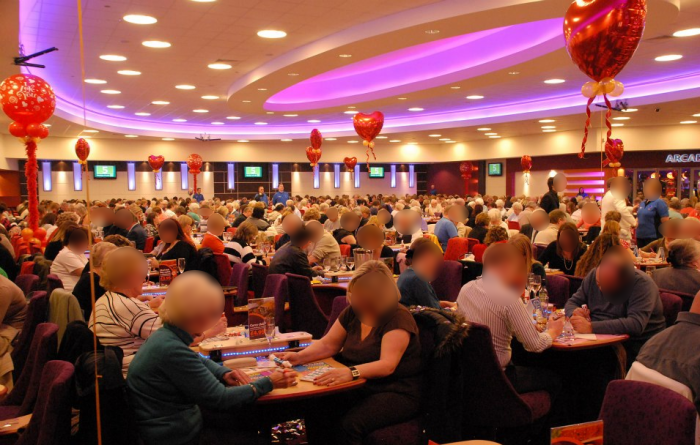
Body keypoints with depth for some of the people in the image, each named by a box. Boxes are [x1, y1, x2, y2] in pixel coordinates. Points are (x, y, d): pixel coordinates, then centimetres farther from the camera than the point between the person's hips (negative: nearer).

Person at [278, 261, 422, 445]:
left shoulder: (398, 318, -16)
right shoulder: (353, 312, 6)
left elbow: (387, 365, -28)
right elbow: (327, 345, 12)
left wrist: (352, 372, -44)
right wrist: (299, 357, -6)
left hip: (397, 393, -6)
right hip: (360, 388, 6)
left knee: (349, 423, -30)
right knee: (316, 410, -18)